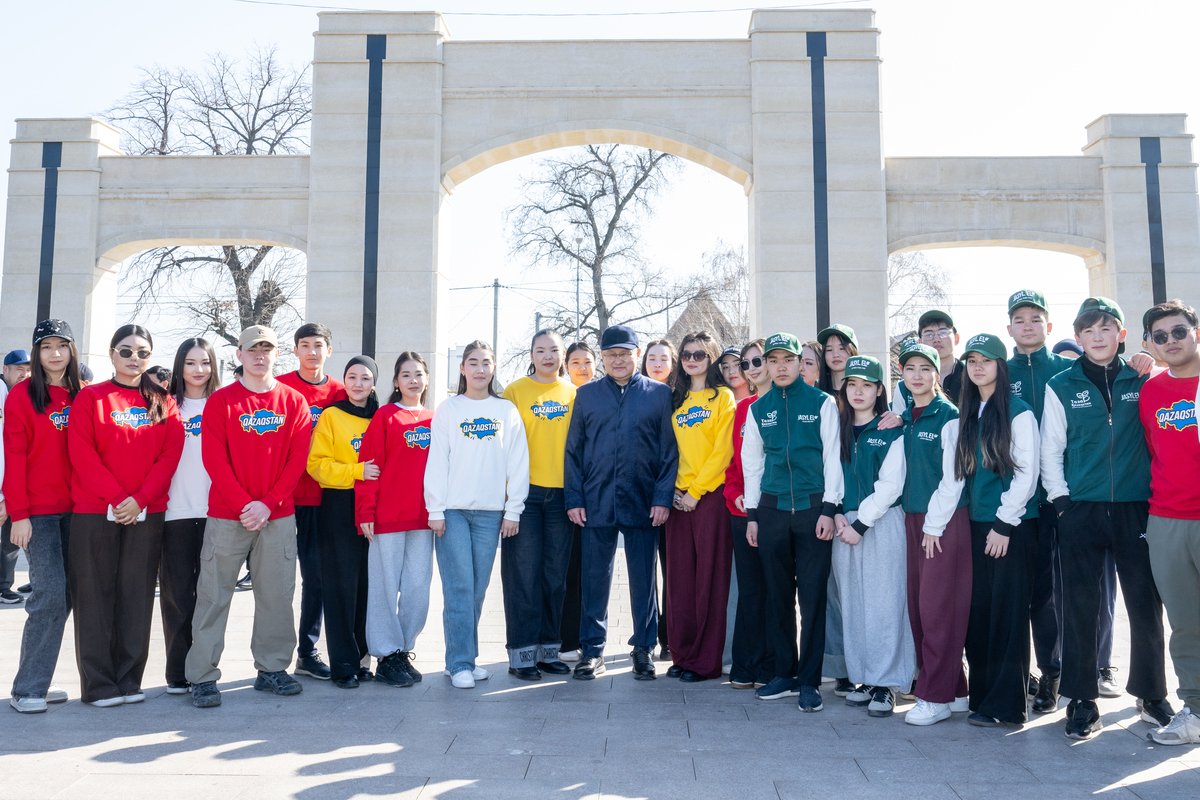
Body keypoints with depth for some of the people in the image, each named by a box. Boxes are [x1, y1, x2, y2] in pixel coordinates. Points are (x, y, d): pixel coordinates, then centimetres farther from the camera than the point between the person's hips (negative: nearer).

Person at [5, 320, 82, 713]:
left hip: (73, 509, 5)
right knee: (51, 593, -11)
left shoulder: (81, 396, 9)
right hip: (38, 510, -5)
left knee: (65, 595, 6)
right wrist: (19, 513, -11)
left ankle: (39, 680, 18)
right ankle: (27, 688, 1)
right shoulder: (23, 395, -3)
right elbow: (14, 457, -6)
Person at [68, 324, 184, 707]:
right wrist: (117, 497, -13)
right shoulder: (90, 397, 4)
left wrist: (141, 498, -11)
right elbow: (82, 453, -5)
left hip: (146, 513, 2)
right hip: (95, 513, -2)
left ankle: (129, 680, 15)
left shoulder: (163, 402, 10)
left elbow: (170, 454, 1)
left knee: (137, 597, 5)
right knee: (95, 597, 1)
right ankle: (98, 684, 10)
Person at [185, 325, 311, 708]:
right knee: (214, 594, 1)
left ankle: (272, 669, 19)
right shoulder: (220, 401, 2)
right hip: (227, 516, -2)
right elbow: (215, 460, -5)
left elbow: (297, 458, 1)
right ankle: (203, 676, 10)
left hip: (279, 516, 2)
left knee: (276, 594, 7)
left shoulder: (294, 402, 6)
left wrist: (268, 504, -10)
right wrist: (244, 505, -13)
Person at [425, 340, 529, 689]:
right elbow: (436, 460, 3)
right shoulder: (448, 409, 7)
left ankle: (465, 657, 16)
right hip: (453, 510, -2)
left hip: (490, 512, 2)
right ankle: (460, 663, -1)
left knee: (478, 588, 5)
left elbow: (518, 463, 7)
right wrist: (436, 509, -5)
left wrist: (513, 510, 1)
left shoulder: (507, 411, 10)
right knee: (458, 587, -6)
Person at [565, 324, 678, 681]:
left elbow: (669, 451, 2)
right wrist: (573, 499, 0)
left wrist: (663, 498, -6)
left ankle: (643, 648, 20)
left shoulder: (659, 393, 5)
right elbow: (573, 450, 8)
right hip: (596, 502, 1)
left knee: (643, 578, 7)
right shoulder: (586, 394, 9)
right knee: (595, 578, 6)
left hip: (643, 503, -1)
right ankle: (592, 650, 17)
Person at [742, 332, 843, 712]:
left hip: (813, 507, -3)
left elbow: (832, 457, 0)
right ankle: (785, 673, 19)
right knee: (778, 596, 7)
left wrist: (828, 509, -7)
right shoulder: (758, 408, 11)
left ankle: (809, 681, 7)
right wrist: (751, 514, 10)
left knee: (813, 596, -2)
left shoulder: (822, 403, 3)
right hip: (772, 508, 3)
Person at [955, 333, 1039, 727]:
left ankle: (1005, 704, 3)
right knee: (980, 609, 7)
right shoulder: (968, 413, 13)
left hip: (1013, 525, -6)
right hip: (977, 524, 6)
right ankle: (982, 693, 16)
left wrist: (1004, 524, -12)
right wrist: (973, 519, 11)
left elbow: (1026, 473, -10)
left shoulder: (1018, 412, -6)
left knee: (1008, 610, -3)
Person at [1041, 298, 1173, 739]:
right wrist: (1060, 498, -2)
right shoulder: (1061, 387, 5)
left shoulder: (1142, 381, 8)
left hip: (1136, 508, 1)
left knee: (1146, 604, 4)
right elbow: (1050, 449, 5)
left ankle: (1151, 694, 22)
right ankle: (1082, 700, 11)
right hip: (1081, 510, -1)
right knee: (1081, 606, 1)